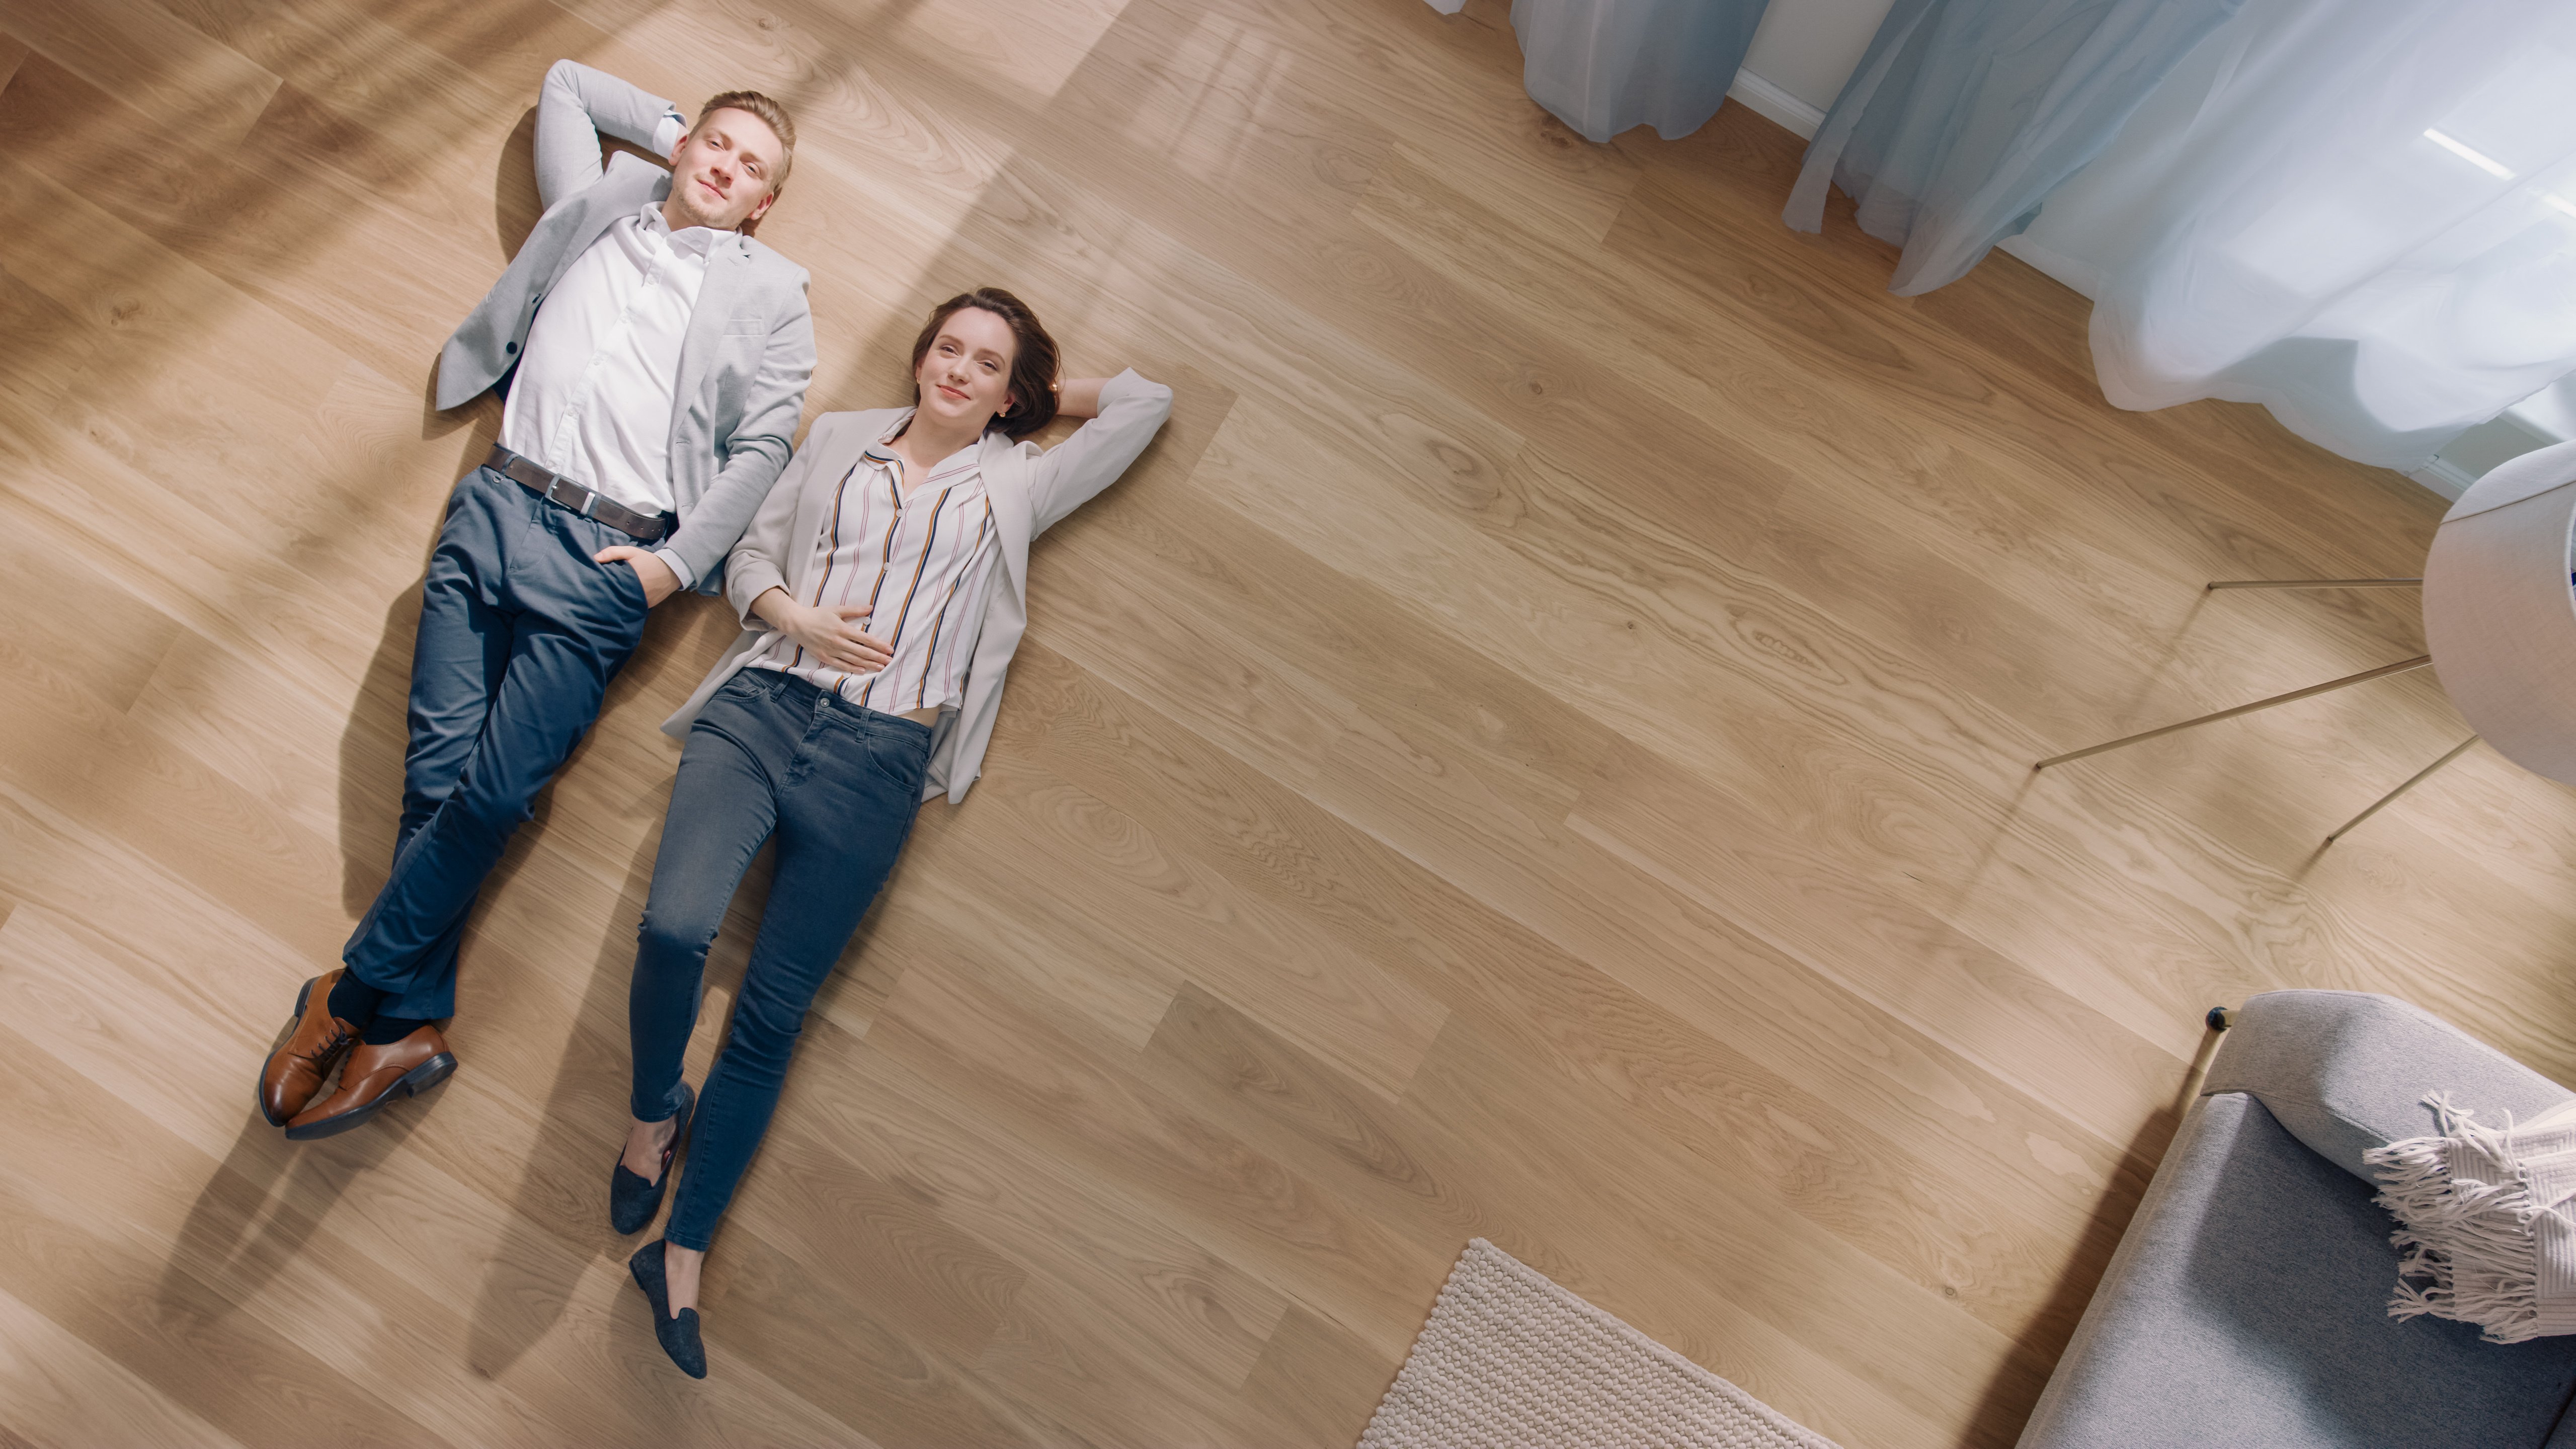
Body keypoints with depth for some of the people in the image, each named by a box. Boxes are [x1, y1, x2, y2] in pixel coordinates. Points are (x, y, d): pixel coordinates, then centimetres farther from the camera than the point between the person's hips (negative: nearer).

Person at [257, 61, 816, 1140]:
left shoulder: (771, 294, 11)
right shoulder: (593, 211, 20)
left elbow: (763, 445, 3)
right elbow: (565, 81, 38)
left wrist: (676, 563, -6)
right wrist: (674, 128, 32)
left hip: (612, 557, -3)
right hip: (498, 508, 3)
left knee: (494, 793, -11)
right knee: (436, 773, -5)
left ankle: (352, 998, 6)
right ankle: (411, 1026, 5)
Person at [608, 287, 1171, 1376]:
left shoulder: (1015, 486, 13)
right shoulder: (838, 438, 19)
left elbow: (1146, 403, 16)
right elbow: (750, 556, 17)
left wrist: (1036, 396, 25)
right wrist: (795, 616, -3)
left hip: (880, 754, -1)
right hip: (761, 702, 2)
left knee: (772, 1013, -1)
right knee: (675, 927, -22)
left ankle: (682, 1253, 15)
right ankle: (654, 1108, 11)